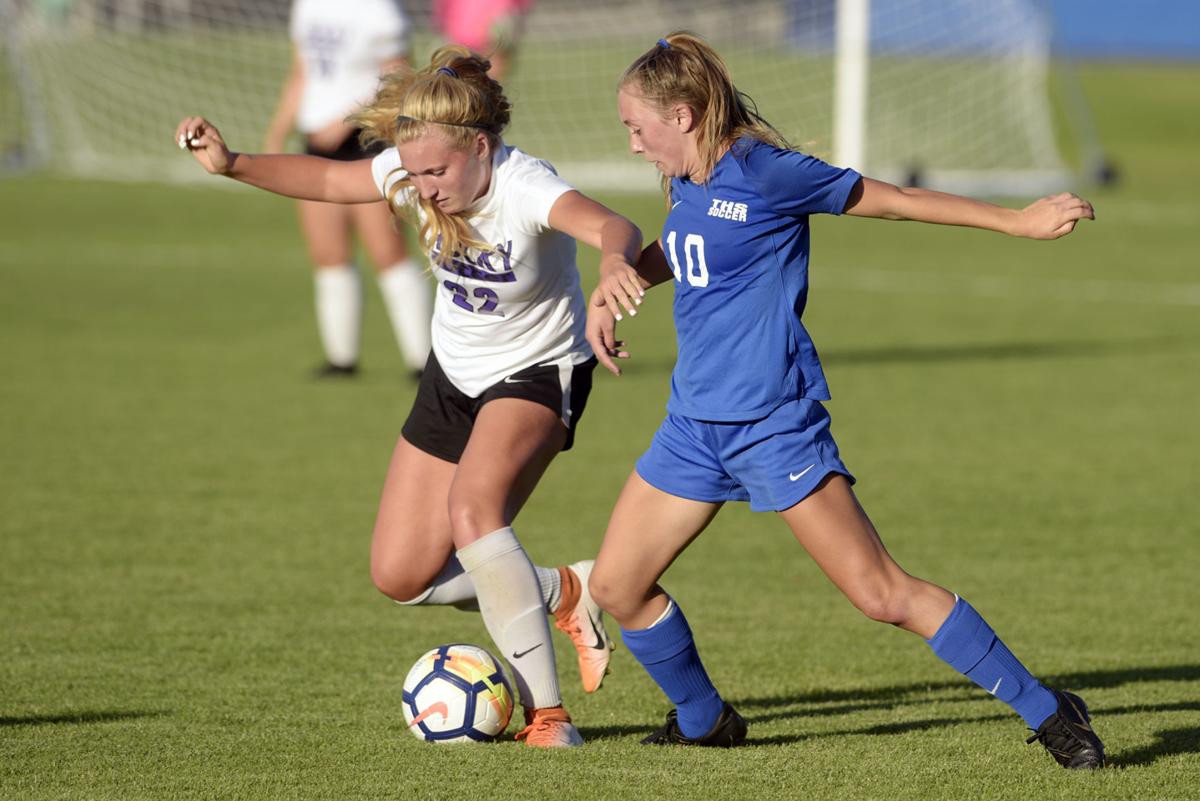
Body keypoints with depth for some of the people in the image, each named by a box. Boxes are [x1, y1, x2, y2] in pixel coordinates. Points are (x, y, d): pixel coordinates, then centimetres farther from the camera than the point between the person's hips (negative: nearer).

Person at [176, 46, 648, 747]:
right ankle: (565, 595, 23)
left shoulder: (525, 188, -32)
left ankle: (547, 714, -29)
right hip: (454, 377, 7)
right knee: (402, 577, 2)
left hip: (537, 375, -7)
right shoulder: (419, 170, -14)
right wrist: (231, 163, -15)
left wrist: (615, 258, -76)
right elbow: (329, 179, 0)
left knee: (472, 509, -35)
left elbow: (613, 227, -51)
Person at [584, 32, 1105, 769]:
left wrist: (1018, 222, -3)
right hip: (694, 425, 8)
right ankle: (704, 723, 27)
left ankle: (1048, 714, -7)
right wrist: (612, 292, 16)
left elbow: (894, 200, -5)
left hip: (774, 425, -8)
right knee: (616, 586, 6)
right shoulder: (687, 184, 10)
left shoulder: (762, 172, -13)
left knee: (882, 594, -13)